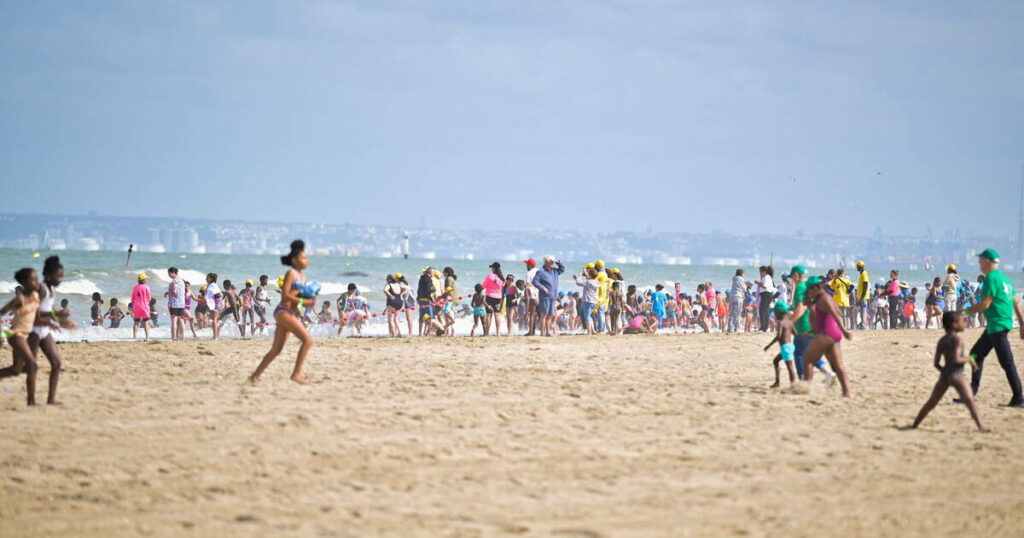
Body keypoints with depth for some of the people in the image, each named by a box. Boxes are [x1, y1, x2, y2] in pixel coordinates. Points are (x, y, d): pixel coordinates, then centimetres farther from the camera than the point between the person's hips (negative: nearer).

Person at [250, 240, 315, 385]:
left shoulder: (302, 277, 19)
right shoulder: (291, 273, -7)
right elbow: (285, 295, -15)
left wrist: (309, 299, 3)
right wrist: (303, 301, -17)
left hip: (291, 313, 10)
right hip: (283, 311, -10)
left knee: (276, 350, 13)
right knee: (308, 340, -19)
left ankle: (255, 375, 20)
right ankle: (296, 373, -19)